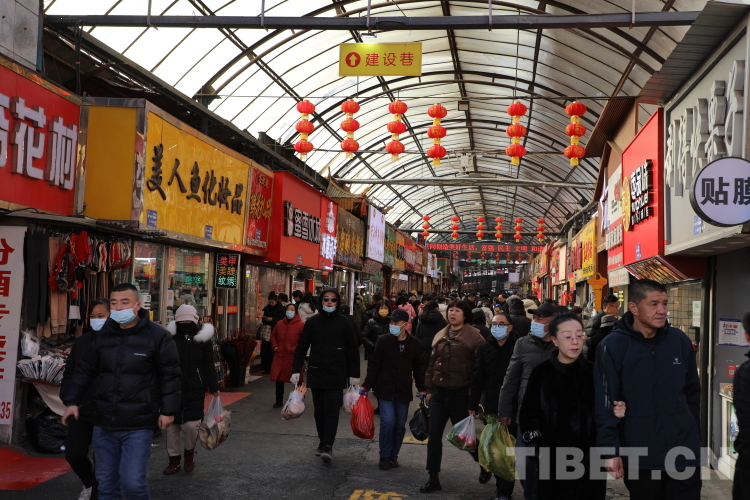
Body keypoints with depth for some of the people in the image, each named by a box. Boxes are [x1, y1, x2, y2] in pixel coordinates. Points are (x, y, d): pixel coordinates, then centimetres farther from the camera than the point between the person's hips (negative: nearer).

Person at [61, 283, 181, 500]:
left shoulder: (158, 336, -7)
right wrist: (72, 400, 9)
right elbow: (84, 370, 15)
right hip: (103, 423, 5)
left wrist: (168, 410, -7)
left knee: (132, 482, -8)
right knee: (105, 482, 13)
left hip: (138, 425, -5)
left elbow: (170, 375, -5)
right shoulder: (102, 335, 7)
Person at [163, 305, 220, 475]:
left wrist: (214, 388, 0)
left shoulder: (202, 339, 0)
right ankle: (174, 459, 24)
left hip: (194, 390, -2)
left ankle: (189, 452, 20)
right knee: (172, 426, 7)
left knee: (191, 424, -9)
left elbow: (209, 366, 2)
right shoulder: (170, 339, 1)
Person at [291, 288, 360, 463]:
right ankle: (322, 442, 21)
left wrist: (354, 375, 0)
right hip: (316, 373, 3)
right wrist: (295, 370, 0)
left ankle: (328, 446, -10)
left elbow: (353, 350, 2)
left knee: (332, 410, -9)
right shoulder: (312, 322, 4)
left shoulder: (344, 323, -1)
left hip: (336, 375, -2)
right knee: (319, 410, 9)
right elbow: (301, 347, 6)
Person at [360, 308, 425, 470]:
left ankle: (393, 456, 21)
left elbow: (418, 369, 9)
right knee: (388, 421, -12)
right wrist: (366, 386, -3)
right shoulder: (384, 340, -5)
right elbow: (374, 365, -1)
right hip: (385, 389, -2)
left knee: (400, 425, 5)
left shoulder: (415, 344, 1)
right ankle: (384, 457, 2)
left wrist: (422, 390, 7)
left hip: (404, 391, 2)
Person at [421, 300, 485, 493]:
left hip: (460, 393, -5)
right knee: (434, 436, 4)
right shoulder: (440, 336, 9)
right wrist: (429, 389, 12)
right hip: (439, 392, 5)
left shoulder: (474, 336, -8)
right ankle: (433, 478, 14)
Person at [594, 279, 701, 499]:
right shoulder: (612, 346, -10)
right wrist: (610, 449, -15)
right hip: (639, 457, -3)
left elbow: (692, 394, 12)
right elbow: (605, 404, -11)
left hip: (683, 454, 3)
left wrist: (694, 437, 14)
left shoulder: (680, 341, 3)